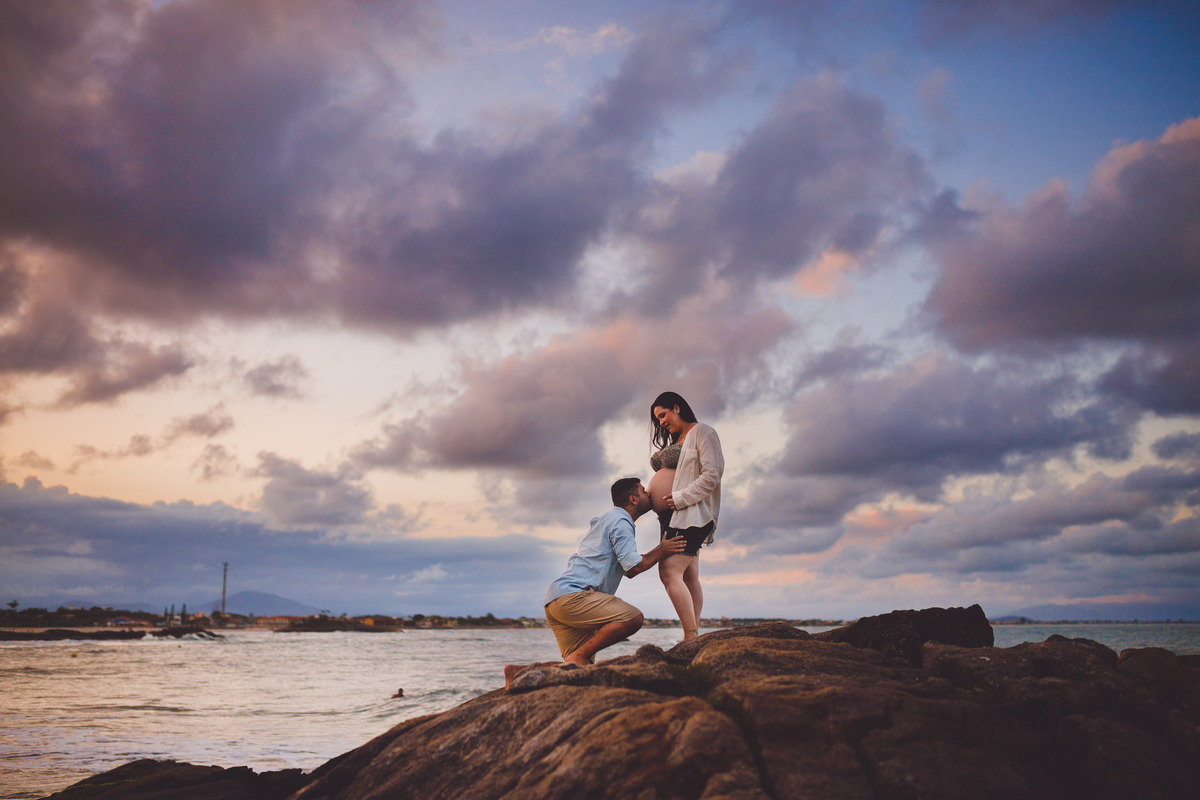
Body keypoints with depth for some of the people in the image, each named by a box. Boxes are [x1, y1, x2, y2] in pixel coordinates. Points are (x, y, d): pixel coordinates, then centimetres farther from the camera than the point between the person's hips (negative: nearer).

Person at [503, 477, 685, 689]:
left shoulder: (608, 521, 30)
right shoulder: (620, 521, -2)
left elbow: (628, 565, 35)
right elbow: (632, 567, -12)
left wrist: (659, 550, 33)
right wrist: (661, 552, 3)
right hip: (573, 594, -10)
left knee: (576, 669, 7)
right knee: (632, 618, -24)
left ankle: (519, 671, -1)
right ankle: (578, 657, -21)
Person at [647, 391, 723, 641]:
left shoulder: (702, 432, -4)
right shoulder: (675, 441, 24)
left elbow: (712, 474, -14)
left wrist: (680, 498, -17)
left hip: (691, 514, -9)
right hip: (674, 515, 9)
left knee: (669, 573, -19)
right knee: (689, 577, 5)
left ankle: (692, 637, -21)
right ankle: (693, 637, 4)